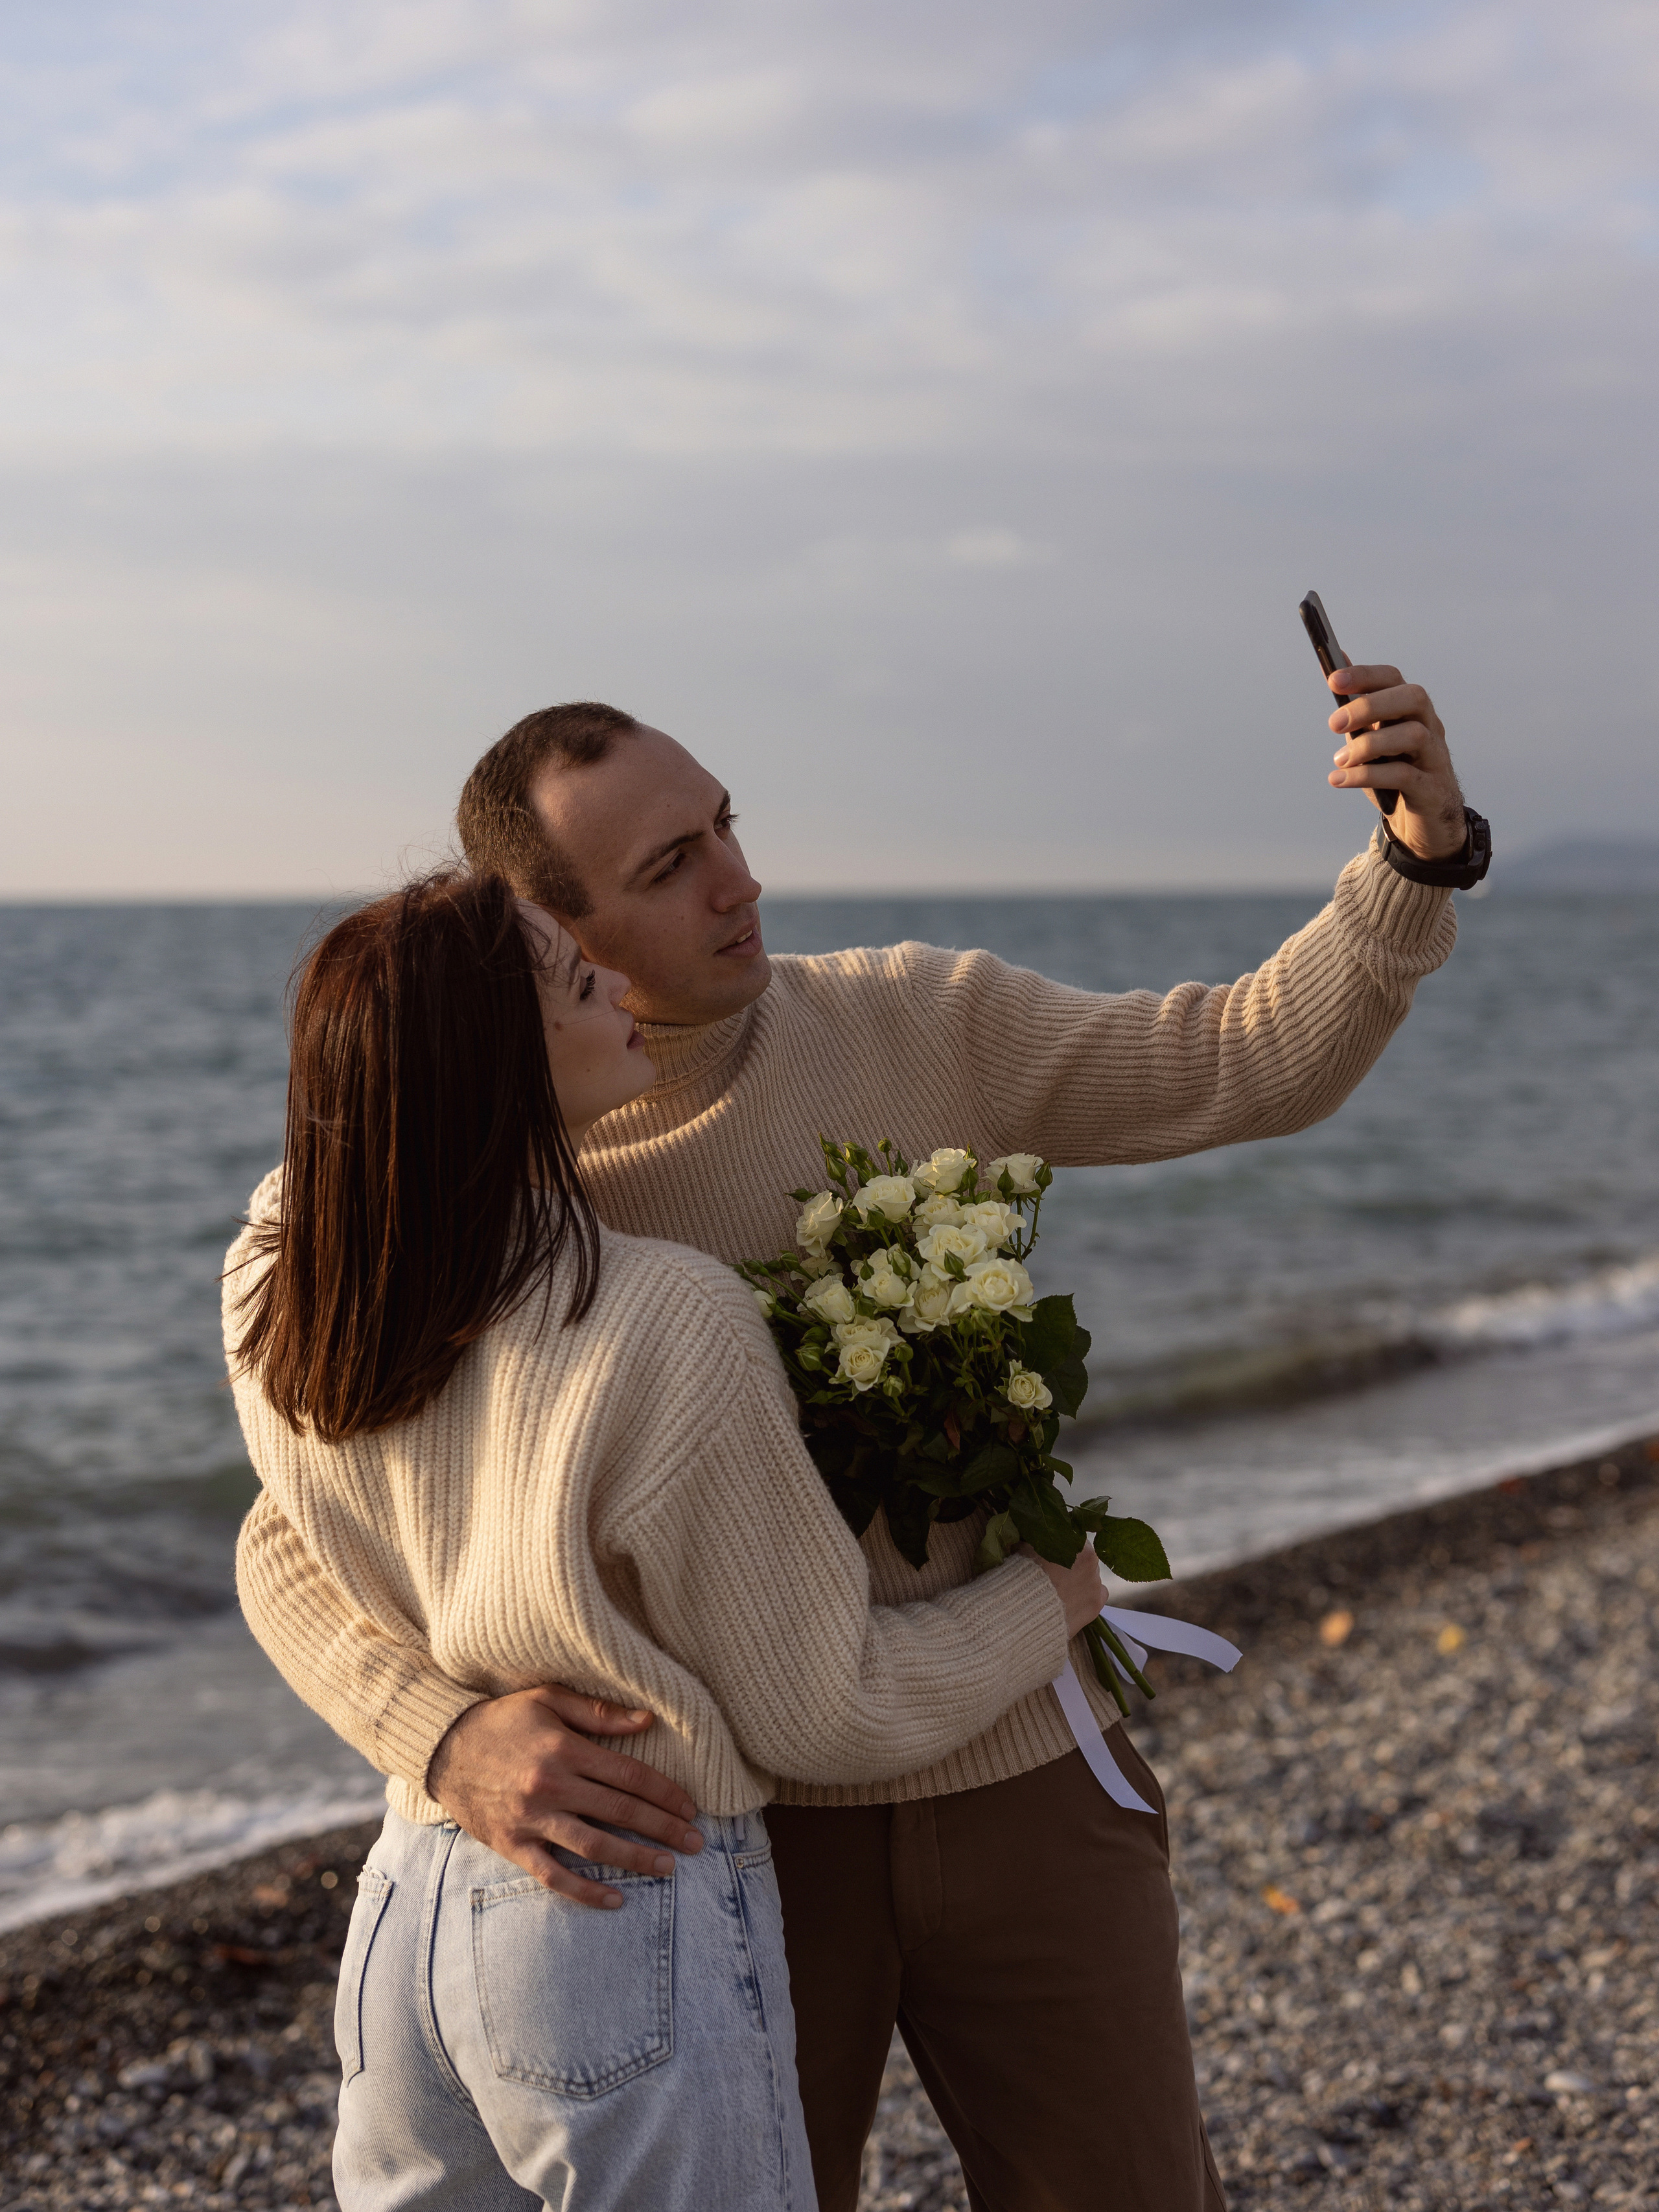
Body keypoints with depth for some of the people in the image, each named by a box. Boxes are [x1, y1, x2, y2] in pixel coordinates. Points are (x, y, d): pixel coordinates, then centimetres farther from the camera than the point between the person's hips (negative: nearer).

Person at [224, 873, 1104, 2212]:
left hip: (405, 1905, 6)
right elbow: (825, 1718, -12)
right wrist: (1049, 1600, 3)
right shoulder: (672, 1329, -24)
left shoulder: (274, 1298, -7)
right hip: (638, 1937, -6)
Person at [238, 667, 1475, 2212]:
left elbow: (1261, 1063, -5)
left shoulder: (923, 1027, -5)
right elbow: (299, 1546, -12)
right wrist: (451, 1738, -32)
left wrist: (1422, 852, -22)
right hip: (721, 1833, -1)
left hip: (1015, 1784, 2)